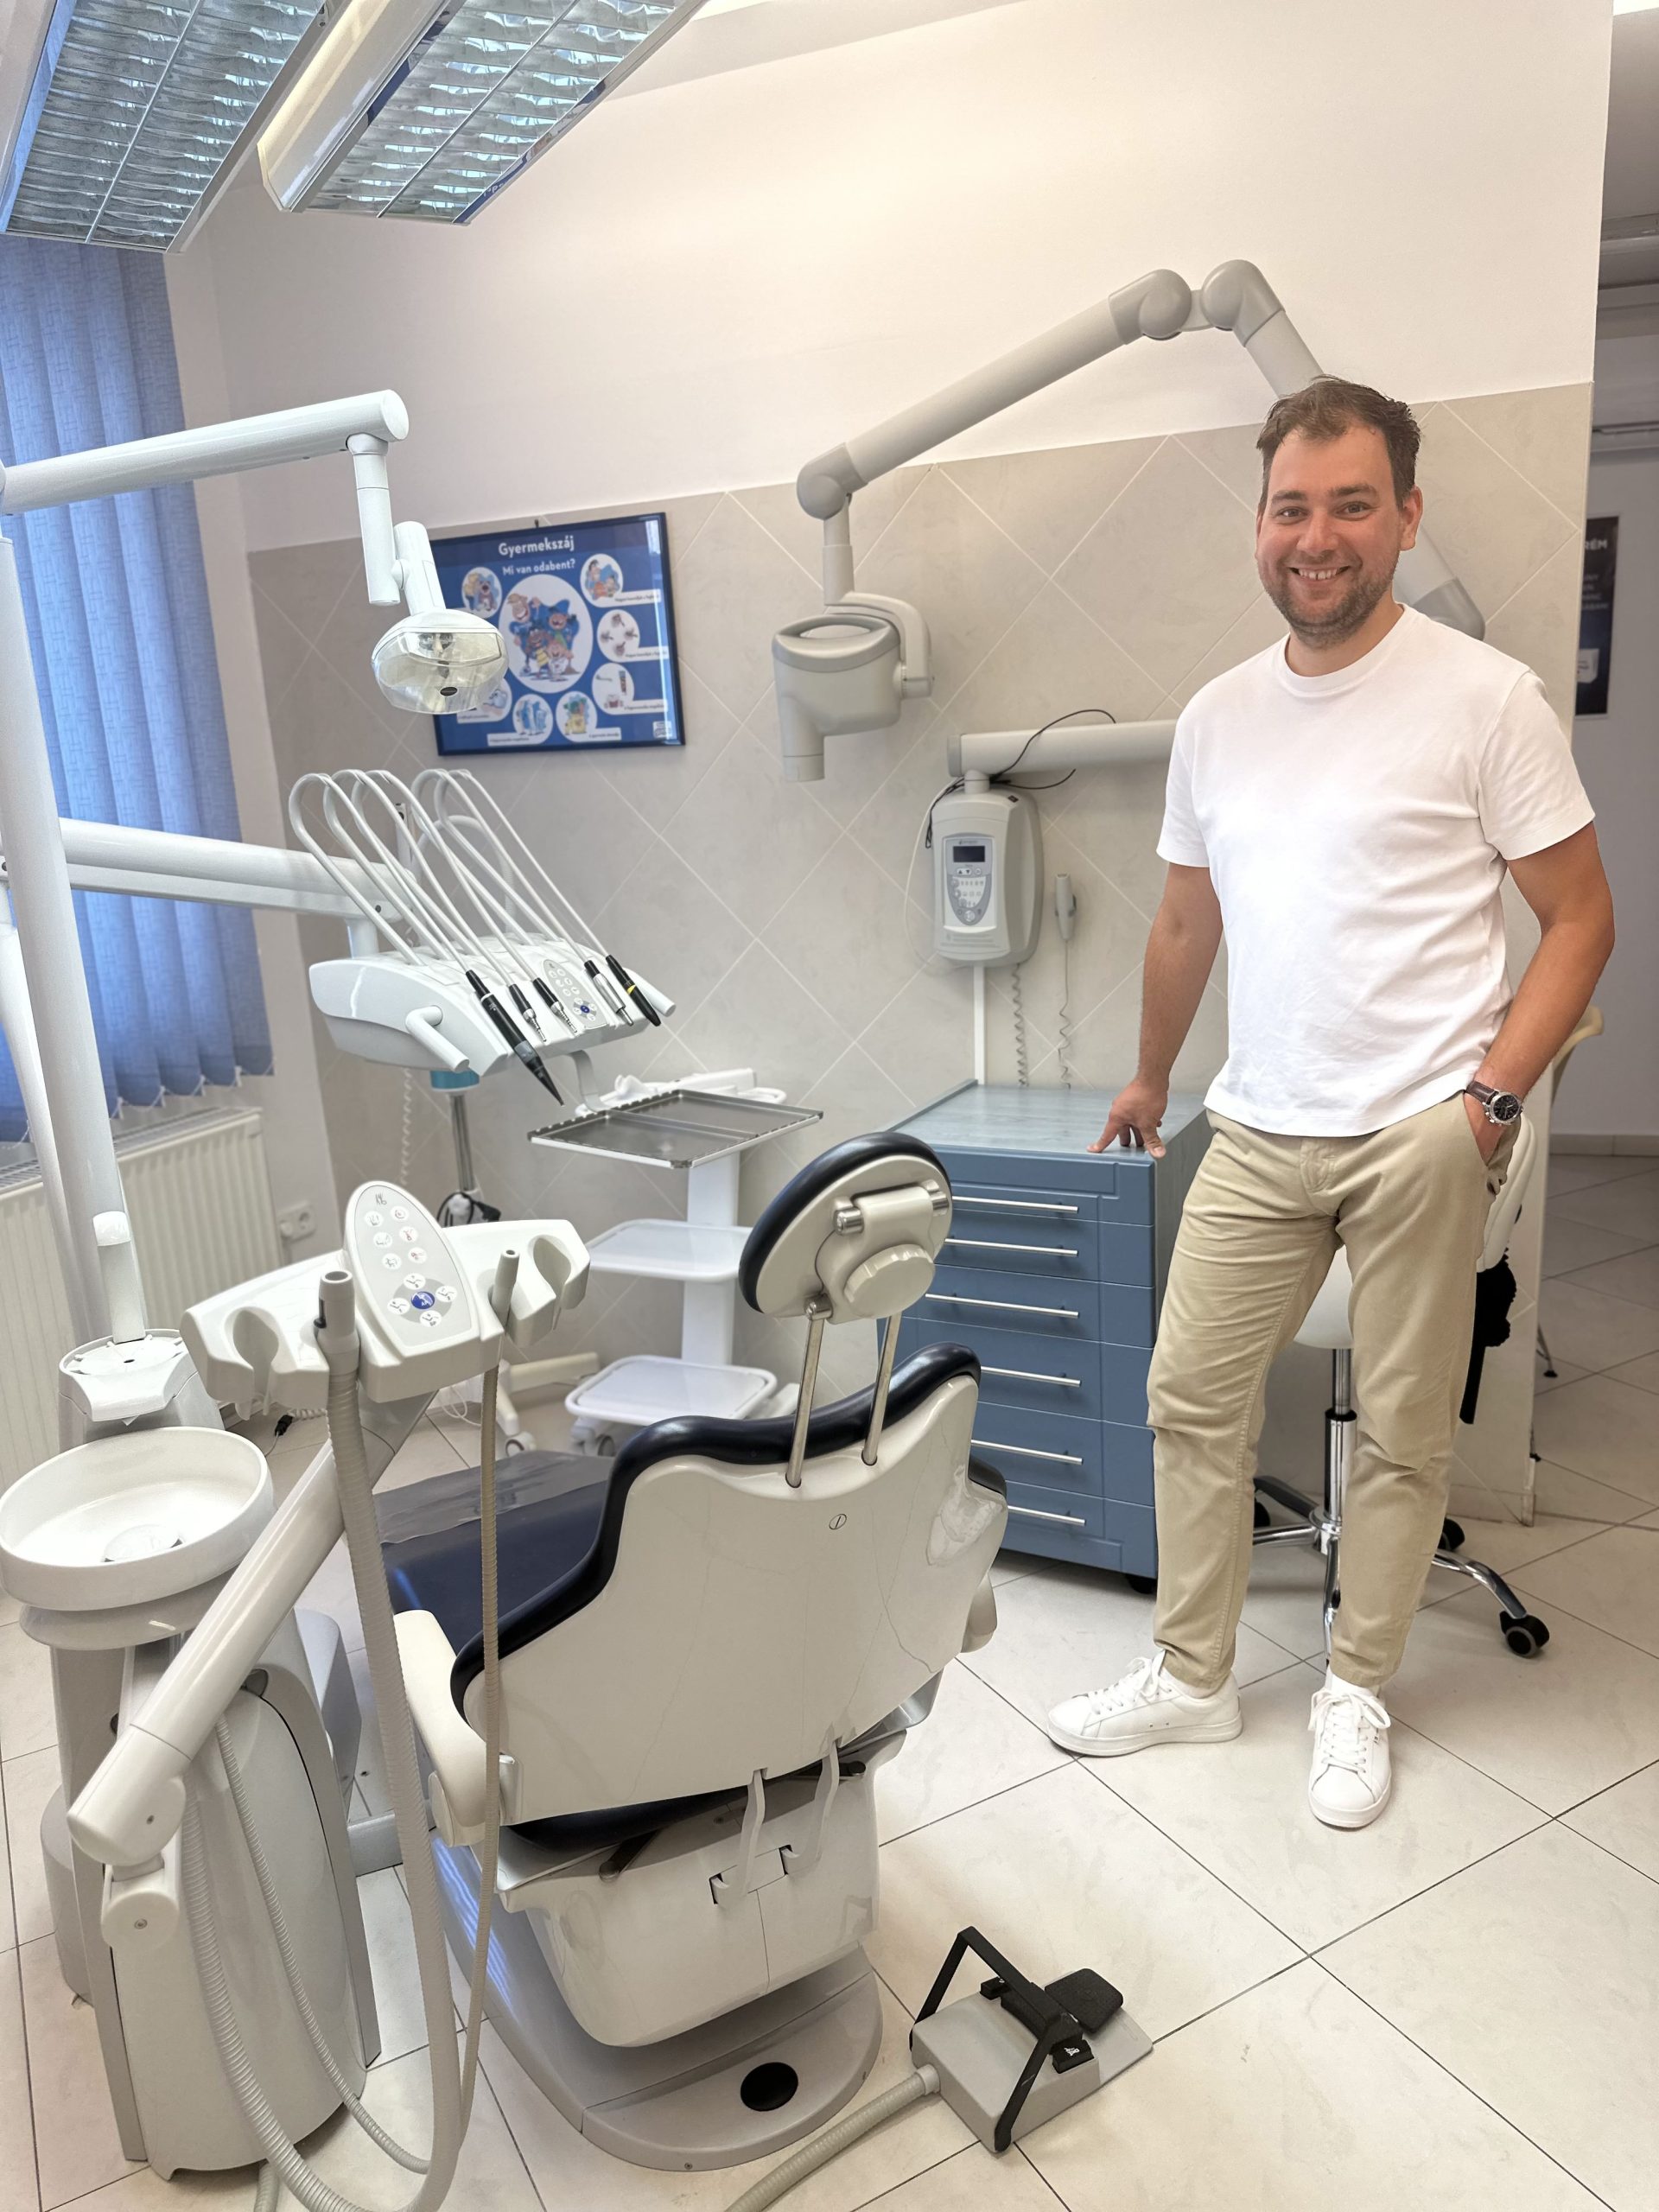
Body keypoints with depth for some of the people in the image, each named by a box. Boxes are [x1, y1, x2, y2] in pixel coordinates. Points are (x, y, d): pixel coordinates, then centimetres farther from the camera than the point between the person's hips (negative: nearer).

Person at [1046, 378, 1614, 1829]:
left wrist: (1492, 1097, -14)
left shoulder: (1483, 697, -6)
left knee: (1404, 1430, 8)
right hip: (1258, 1133, 5)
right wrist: (1151, 1080, 26)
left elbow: (1581, 918, -3)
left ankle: (1358, 1695, 29)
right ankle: (1192, 1677, 27)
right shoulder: (1218, 715, 8)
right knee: (1192, 1398, 9)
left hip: (1420, 1138, -4)